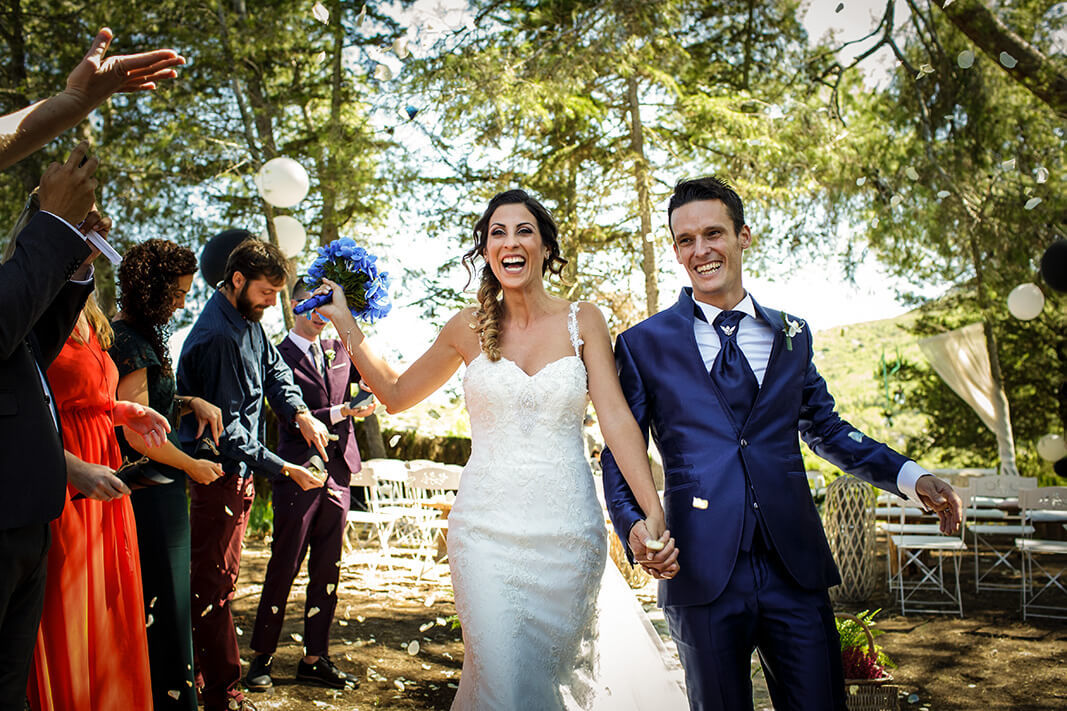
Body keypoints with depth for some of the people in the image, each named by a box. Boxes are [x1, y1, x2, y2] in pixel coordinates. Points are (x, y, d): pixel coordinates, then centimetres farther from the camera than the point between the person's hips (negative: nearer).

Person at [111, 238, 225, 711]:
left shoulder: (133, 335, 14)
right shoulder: (131, 344, -17)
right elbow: (138, 433, -20)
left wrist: (191, 402, 4)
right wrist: (193, 466, -8)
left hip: (149, 492, 10)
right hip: (149, 495, -10)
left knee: (149, 605, 17)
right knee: (160, 603, 0)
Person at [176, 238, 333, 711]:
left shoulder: (248, 321, 7)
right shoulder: (216, 337, -23)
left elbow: (273, 369, 17)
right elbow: (226, 429, -24)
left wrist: (300, 414, -3)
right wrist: (286, 470, -23)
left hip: (238, 470, 10)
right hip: (219, 473, -9)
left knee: (220, 579, 17)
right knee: (215, 583, 0)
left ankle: (207, 673, 30)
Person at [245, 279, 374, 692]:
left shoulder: (339, 349, 13)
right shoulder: (280, 357, -4)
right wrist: (340, 412, -19)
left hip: (338, 474, 5)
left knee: (327, 572, 10)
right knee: (283, 569, 3)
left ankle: (315, 659, 20)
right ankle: (262, 657, 19)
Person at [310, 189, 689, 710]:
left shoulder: (582, 321, 0)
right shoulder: (469, 328, 3)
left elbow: (616, 419, -8)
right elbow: (395, 394, 15)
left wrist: (653, 514, -18)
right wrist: (345, 324, 10)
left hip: (568, 529, 1)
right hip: (487, 528, 0)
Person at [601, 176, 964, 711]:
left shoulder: (791, 334, 11)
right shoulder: (643, 343, 2)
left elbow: (826, 429, 19)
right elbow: (619, 452, 4)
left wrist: (910, 476, 6)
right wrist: (633, 526, -14)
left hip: (796, 567, 2)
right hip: (701, 568, -2)